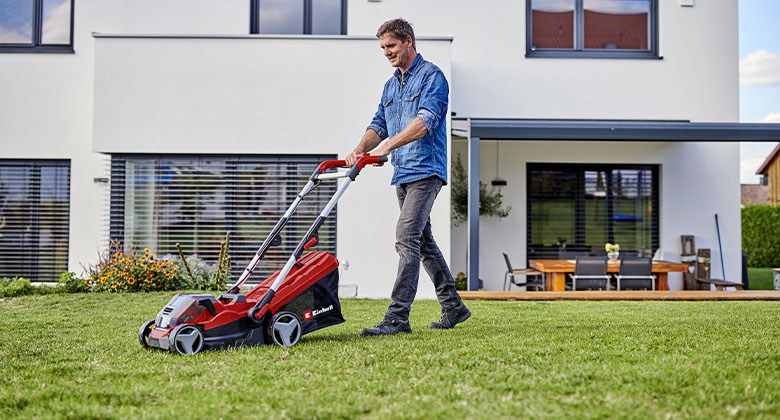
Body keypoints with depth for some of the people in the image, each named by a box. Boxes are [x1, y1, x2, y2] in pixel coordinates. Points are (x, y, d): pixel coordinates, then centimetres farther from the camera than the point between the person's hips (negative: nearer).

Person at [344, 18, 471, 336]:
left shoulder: (431, 76, -6)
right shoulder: (391, 86, 20)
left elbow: (426, 120, -20)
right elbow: (379, 125, 15)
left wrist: (386, 147, -28)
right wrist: (360, 150, -5)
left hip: (425, 170, -9)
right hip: (403, 175, 9)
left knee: (406, 238, -17)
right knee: (424, 241, 12)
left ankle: (397, 317, -18)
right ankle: (453, 307, 22)